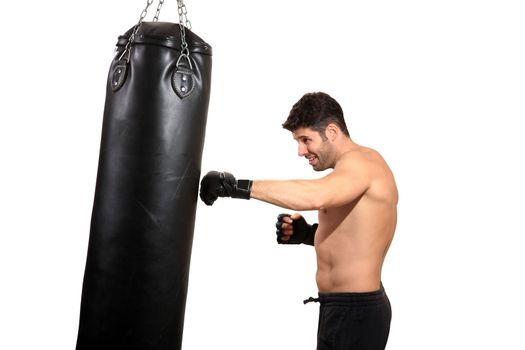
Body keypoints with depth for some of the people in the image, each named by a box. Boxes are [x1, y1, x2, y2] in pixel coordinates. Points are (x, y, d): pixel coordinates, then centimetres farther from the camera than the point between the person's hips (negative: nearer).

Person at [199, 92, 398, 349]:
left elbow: (316, 196, -38)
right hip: (340, 309, 10)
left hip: (356, 314, -10)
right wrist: (308, 234, 4)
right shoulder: (356, 167, 13)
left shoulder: (360, 162, -18)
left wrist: (238, 187, -35)